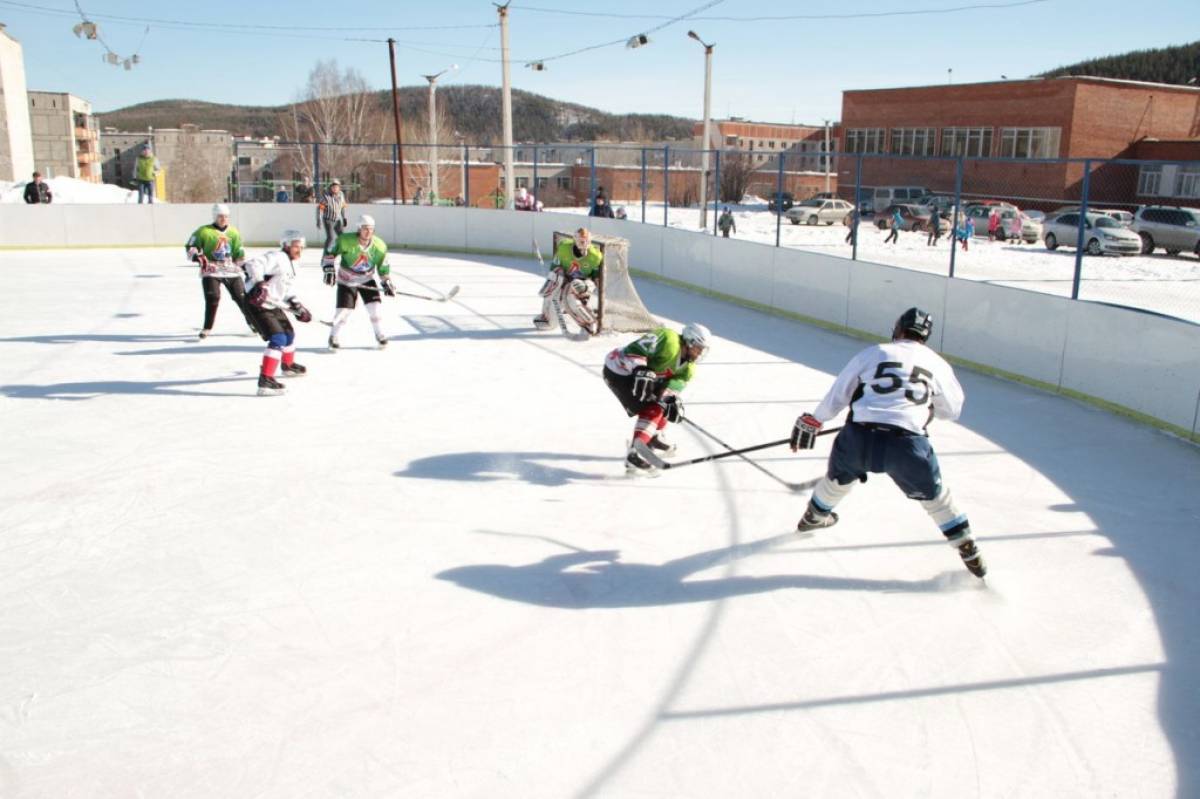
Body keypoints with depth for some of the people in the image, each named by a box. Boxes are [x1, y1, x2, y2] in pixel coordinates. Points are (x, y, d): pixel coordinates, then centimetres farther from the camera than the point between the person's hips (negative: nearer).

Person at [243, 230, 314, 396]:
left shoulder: (289, 264, 15)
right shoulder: (276, 257, -17)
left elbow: (286, 290, 23)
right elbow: (253, 265, -32)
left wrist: (297, 306, 13)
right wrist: (258, 284, -44)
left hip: (273, 306, 10)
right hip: (258, 304, -10)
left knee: (289, 334, 25)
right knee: (278, 339, -21)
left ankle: (288, 365, 51)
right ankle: (265, 380, -25)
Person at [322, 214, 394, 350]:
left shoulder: (379, 246, -14)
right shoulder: (345, 240, -25)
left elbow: (383, 267, -1)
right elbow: (330, 252, -14)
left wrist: (387, 283, -6)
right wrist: (329, 269, -24)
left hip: (367, 280, 3)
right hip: (346, 280, -3)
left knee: (374, 307, -6)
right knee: (343, 310, -7)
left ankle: (380, 335, 15)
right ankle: (333, 337, 14)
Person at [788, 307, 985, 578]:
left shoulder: (872, 353, 12)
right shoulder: (937, 363, 14)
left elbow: (838, 393, 15)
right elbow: (951, 411, 25)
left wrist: (813, 422, 28)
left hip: (859, 436, 1)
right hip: (907, 444, -1)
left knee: (839, 478, 30)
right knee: (934, 495, 21)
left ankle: (813, 516, 53)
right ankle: (968, 550, 26)